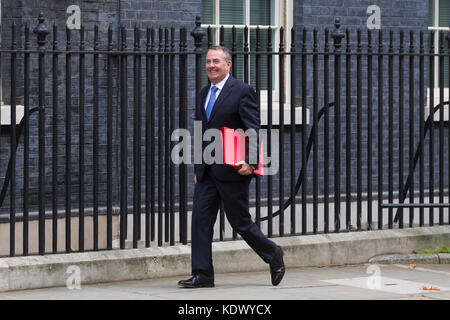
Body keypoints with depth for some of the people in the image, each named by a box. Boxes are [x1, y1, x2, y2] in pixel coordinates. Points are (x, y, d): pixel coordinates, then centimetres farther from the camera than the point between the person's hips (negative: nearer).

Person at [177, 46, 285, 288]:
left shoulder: (242, 92, -8)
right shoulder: (204, 94, 15)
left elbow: (253, 130, -13)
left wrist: (250, 162, -24)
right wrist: (198, 168, 17)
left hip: (232, 170, -7)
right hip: (206, 173, 7)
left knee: (240, 221, 1)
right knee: (201, 219, -1)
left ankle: (273, 255, 23)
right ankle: (202, 275, 2)